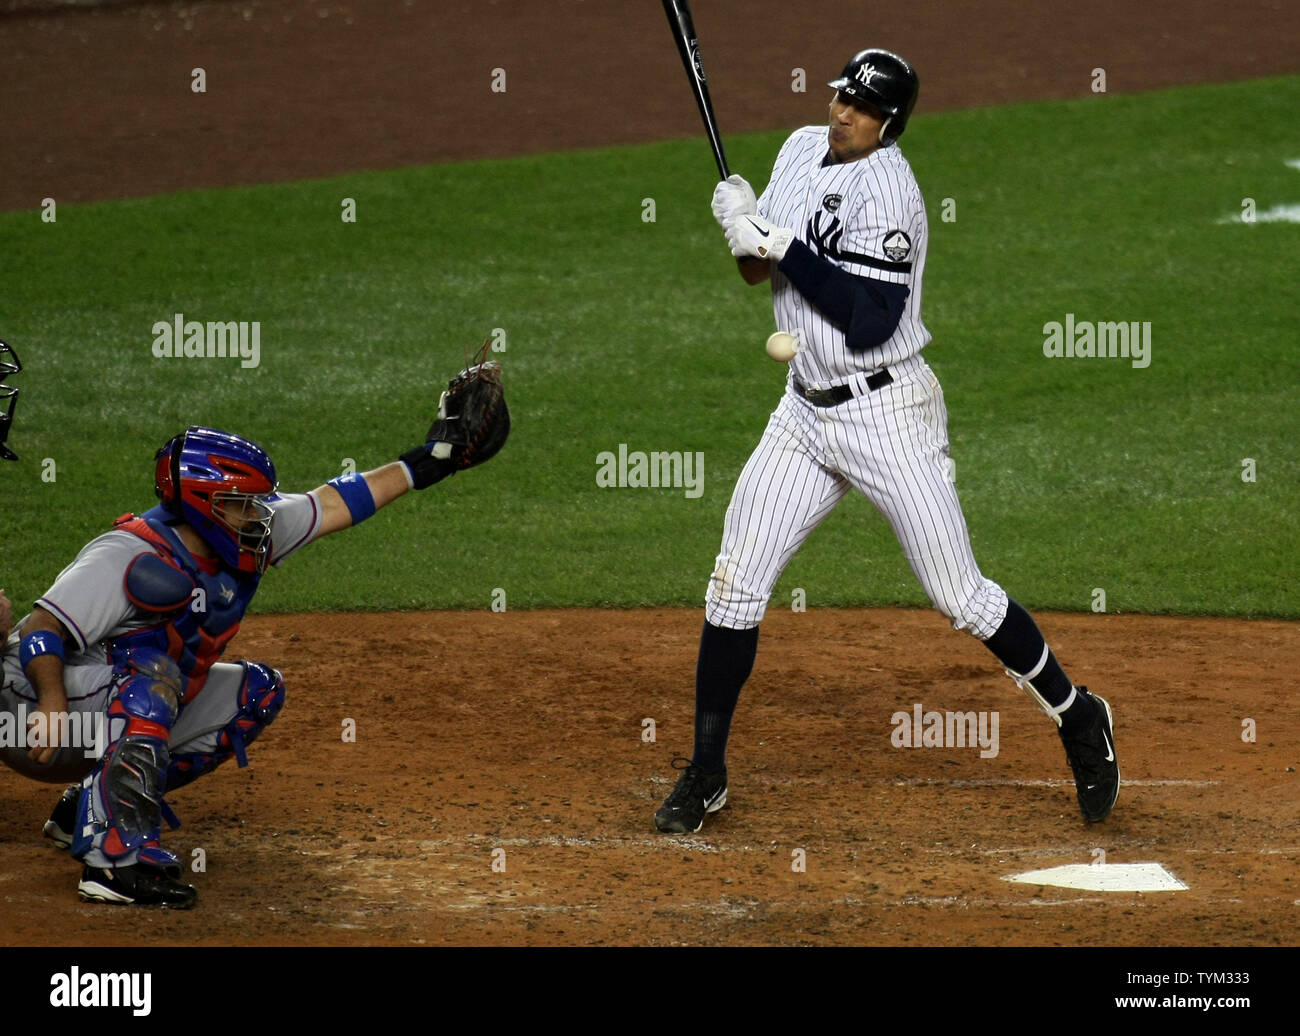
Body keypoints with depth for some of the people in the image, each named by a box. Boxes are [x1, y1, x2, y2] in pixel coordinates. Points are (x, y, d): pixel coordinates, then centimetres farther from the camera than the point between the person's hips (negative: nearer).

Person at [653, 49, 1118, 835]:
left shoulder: (887, 188, -19)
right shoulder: (803, 151, 6)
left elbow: (870, 322, -27)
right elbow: (758, 272, 13)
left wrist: (783, 244, -26)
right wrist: (743, 225, -9)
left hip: (889, 413, -7)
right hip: (806, 413, 7)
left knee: (960, 596, -2)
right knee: (736, 584, 3)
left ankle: (1078, 718, 17)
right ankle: (706, 775, 12)